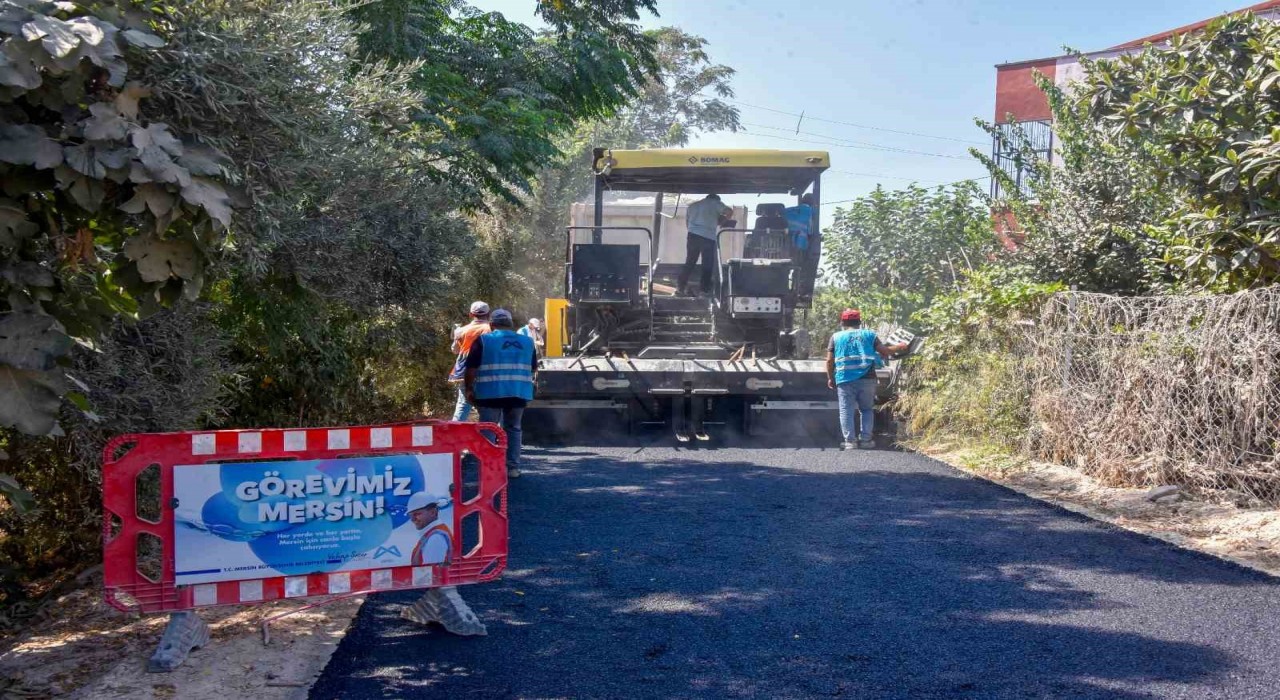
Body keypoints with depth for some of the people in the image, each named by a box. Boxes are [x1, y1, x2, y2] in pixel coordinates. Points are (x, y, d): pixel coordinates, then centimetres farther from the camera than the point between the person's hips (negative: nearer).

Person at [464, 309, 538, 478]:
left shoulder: (483, 340, -1)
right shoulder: (527, 342, 10)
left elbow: (471, 368, -3)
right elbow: (533, 369, 18)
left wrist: (469, 389, 7)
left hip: (490, 393, -3)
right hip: (519, 393, 3)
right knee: (513, 429, 15)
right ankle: (513, 467, 16)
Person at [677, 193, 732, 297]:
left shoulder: (692, 206, 25)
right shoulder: (715, 203, 10)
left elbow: (687, 222, 26)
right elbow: (729, 211, -1)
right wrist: (724, 219, 16)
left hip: (693, 235, 4)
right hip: (708, 237, -4)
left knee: (689, 263, 10)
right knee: (707, 265, 3)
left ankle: (680, 288, 5)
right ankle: (704, 290, 1)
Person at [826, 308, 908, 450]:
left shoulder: (836, 337, 7)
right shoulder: (869, 334, 9)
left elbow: (829, 360, 3)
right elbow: (884, 351, 7)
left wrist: (830, 378, 14)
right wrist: (899, 347, 25)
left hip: (845, 380, -1)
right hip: (867, 379, 1)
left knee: (846, 411, 1)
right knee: (867, 409, 14)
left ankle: (849, 441, -5)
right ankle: (865, 440, 8)